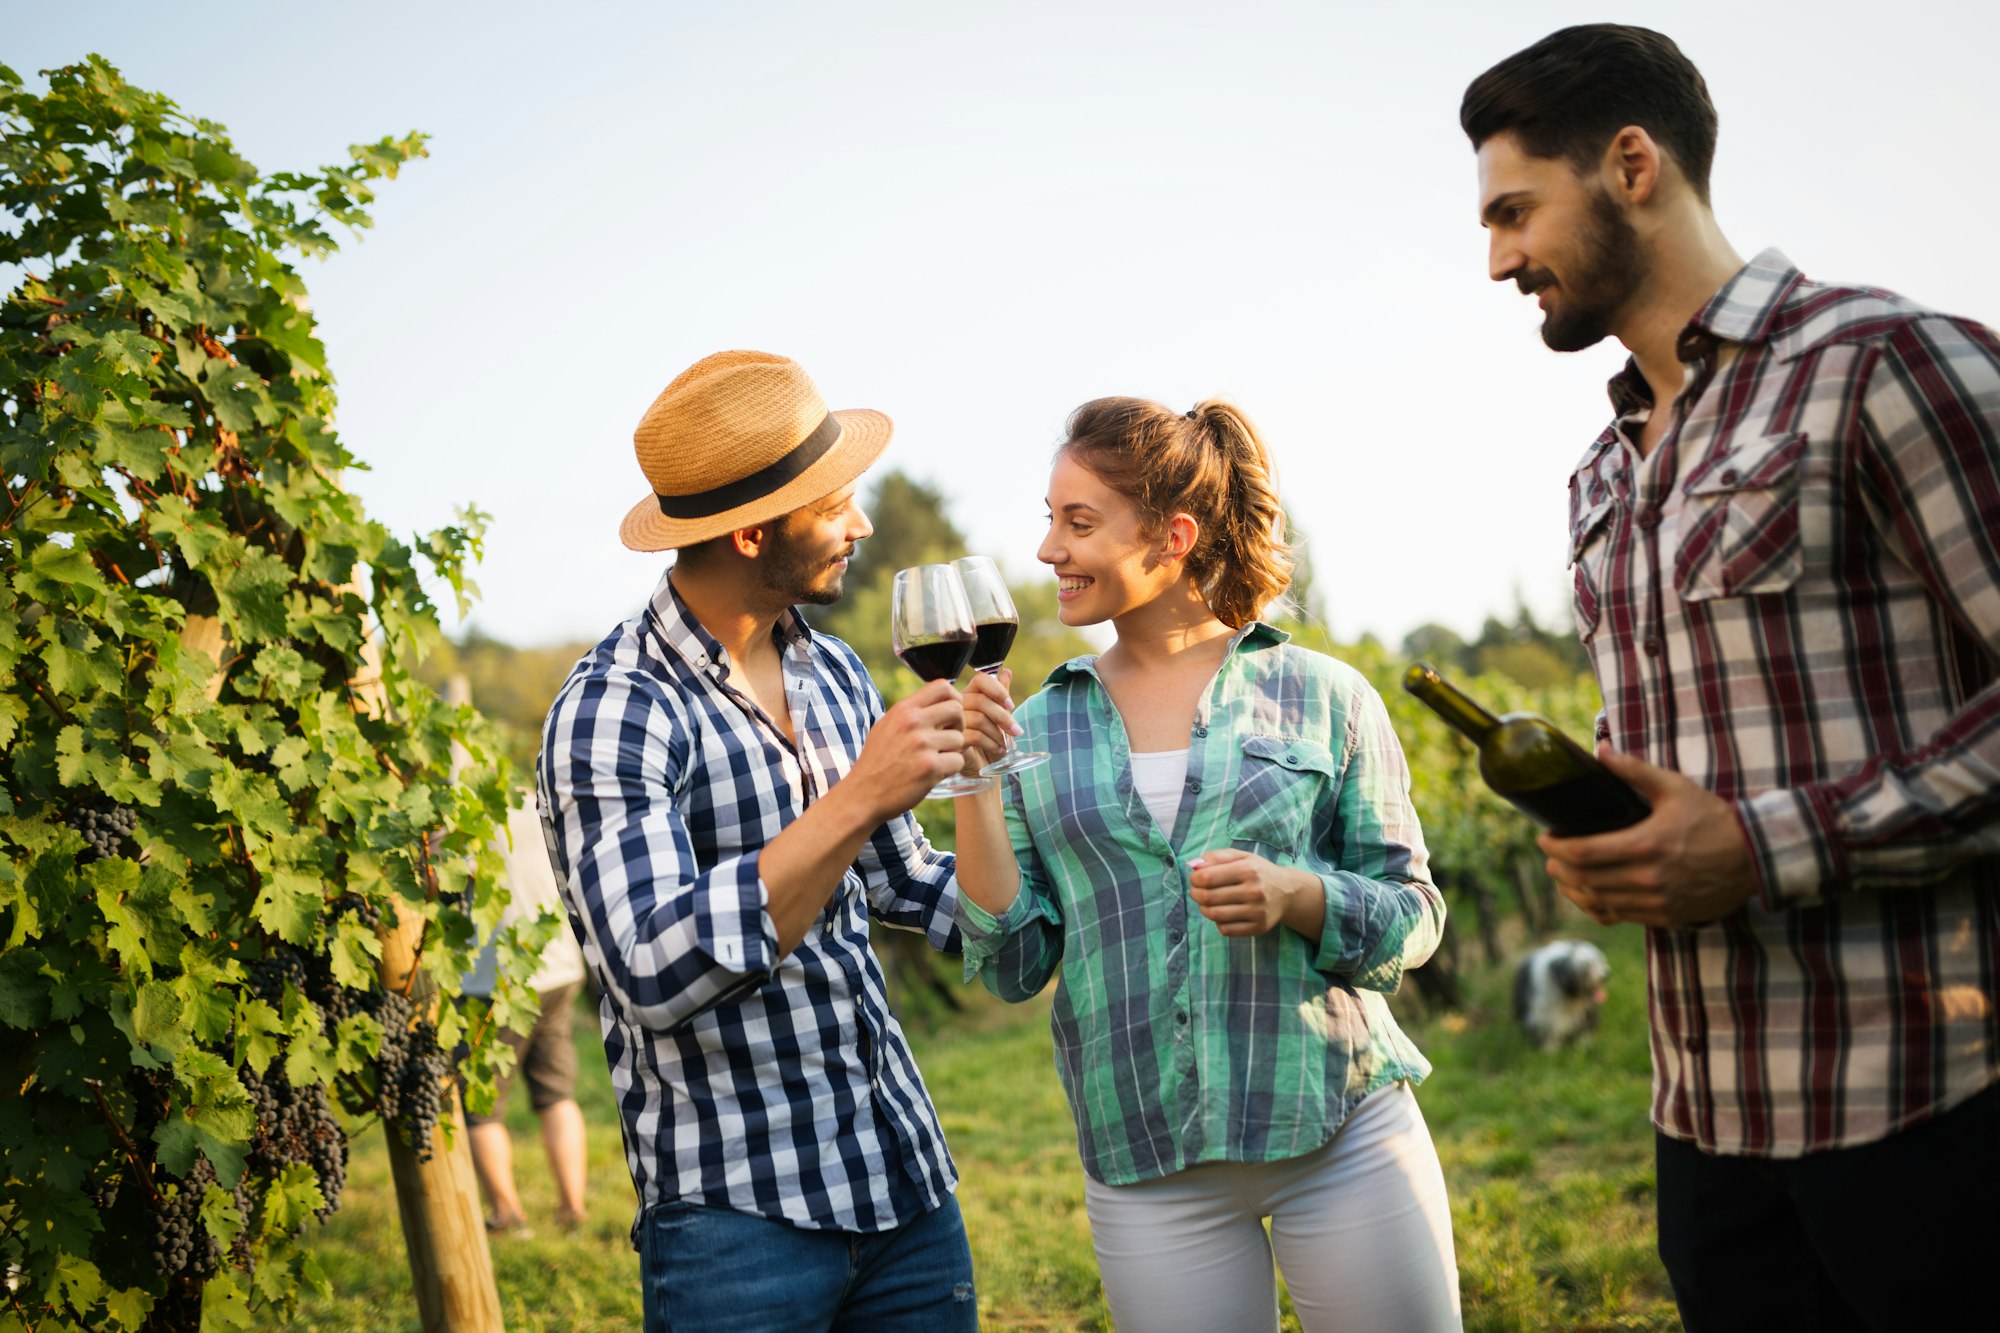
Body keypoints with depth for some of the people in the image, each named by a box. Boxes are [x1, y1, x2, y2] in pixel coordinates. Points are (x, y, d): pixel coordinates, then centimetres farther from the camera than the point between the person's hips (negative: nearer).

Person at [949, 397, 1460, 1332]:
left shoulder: (1323, 697, 2)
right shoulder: (1038, 730, 7)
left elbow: (1412, 915, 3)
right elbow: (1012, 967, 3)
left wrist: (1294, 897, -16)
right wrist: (972, 783, -7)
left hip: (1341, 1135, -1)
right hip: (1146, 1168, 1)